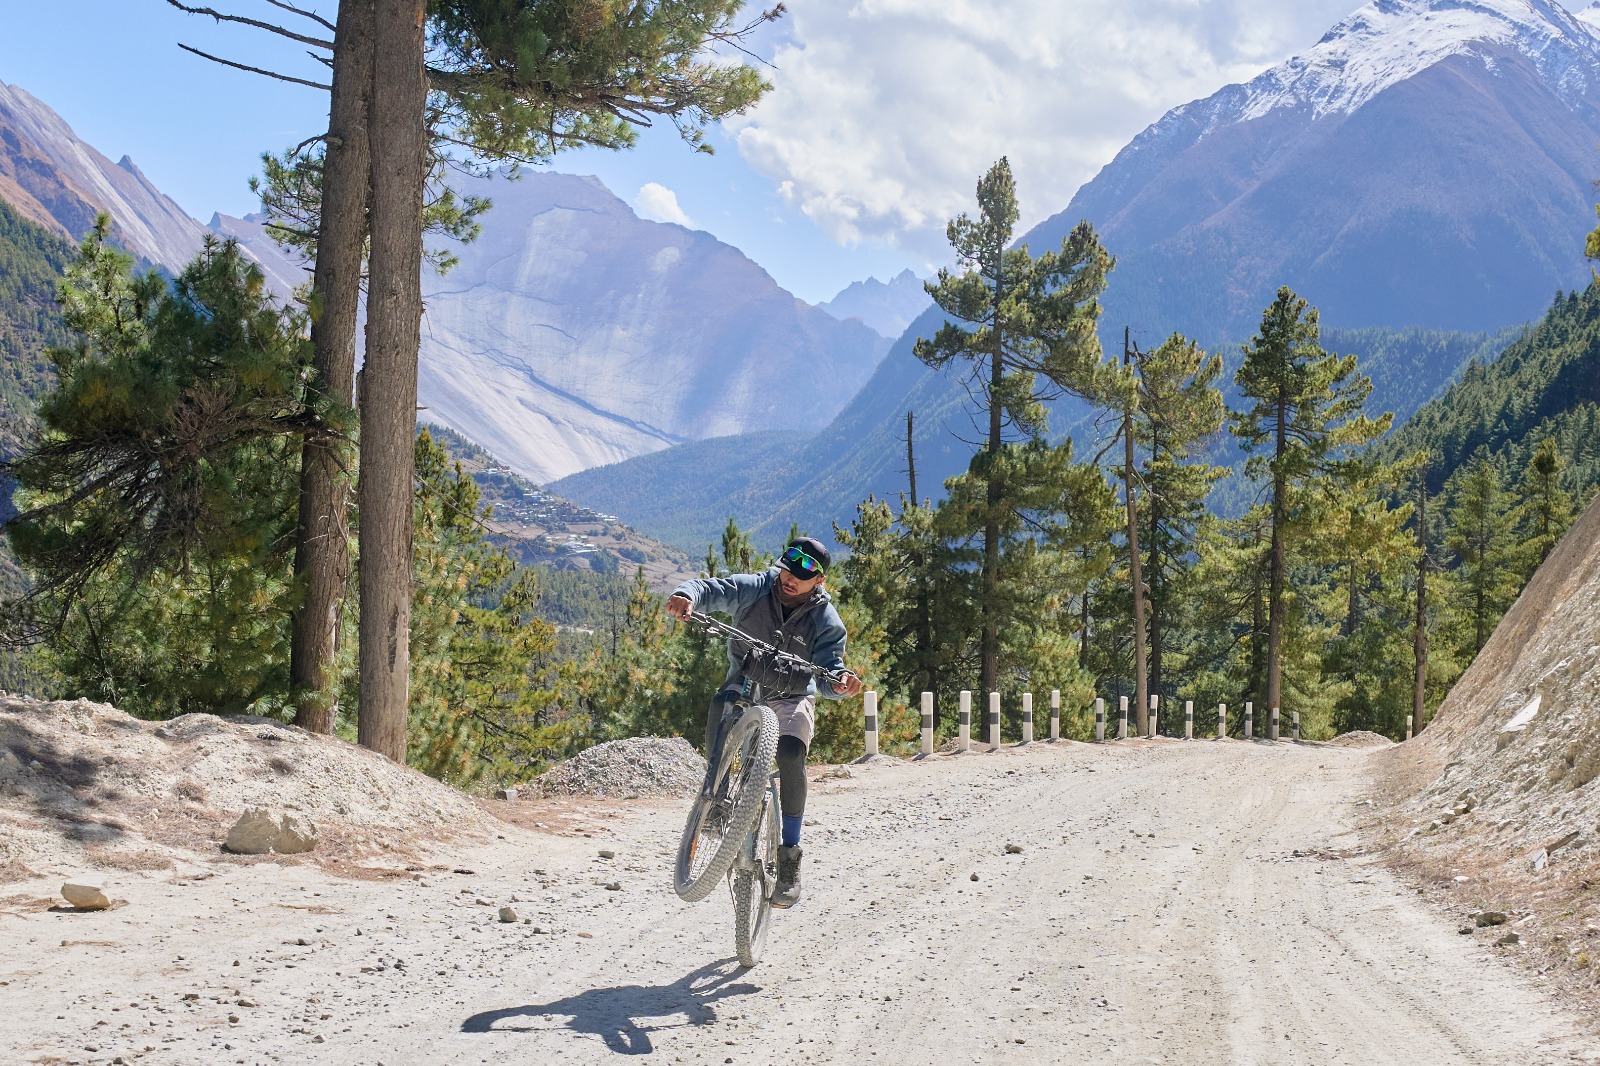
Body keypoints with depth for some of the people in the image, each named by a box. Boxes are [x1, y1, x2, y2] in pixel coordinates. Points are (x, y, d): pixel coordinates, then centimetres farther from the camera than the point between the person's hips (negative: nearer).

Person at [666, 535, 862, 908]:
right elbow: (711, 589, -22)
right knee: (720, 705, -34)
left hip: (792, 699, -1)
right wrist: (686, 596, -46)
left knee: (791, 755, -29)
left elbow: (829, 668, -16)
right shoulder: (752, 589, -11)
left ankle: (789, 856, -18)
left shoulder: (825, 620, -11)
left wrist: (839, 681, -42)